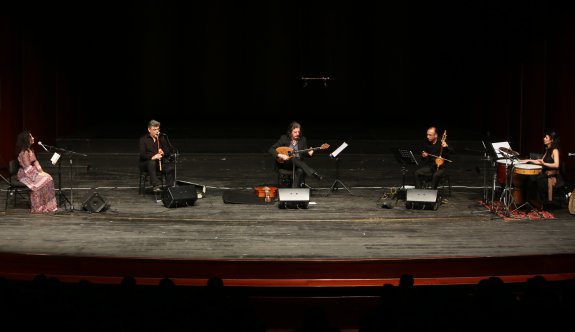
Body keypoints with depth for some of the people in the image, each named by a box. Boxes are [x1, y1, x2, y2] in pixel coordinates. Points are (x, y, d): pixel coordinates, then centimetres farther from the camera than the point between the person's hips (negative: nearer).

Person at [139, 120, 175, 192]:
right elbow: (142, 154, -10)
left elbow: (170, 150, 9)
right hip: (147, 162, -2)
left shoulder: (163, 137, 11)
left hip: (162, 161, 2)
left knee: (171, 168, -30)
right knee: (152, 163, -39)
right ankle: (157, 186, -45)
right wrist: (153, 157, -29)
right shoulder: (143, 139, 1)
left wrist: (164, 153, -15)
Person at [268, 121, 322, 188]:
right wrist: (280, 155, -25)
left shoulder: (303, 139, 3)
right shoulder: (284, 138, -6)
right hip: (284, 163, -2)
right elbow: (271, 149, -10)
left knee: (300, 170, -35)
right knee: (294, 159, -36)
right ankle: (314, 173, -42)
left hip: (298, 164, 2)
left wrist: (309, 153, -19)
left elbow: (304, 152, 5)